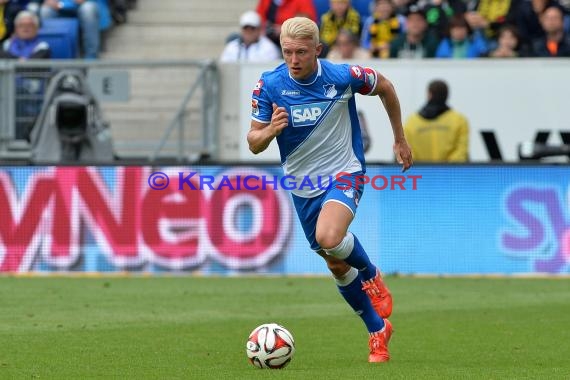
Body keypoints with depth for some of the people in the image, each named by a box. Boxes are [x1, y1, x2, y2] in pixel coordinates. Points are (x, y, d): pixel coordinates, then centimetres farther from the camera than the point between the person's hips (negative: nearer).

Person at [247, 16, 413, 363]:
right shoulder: (270, 85, -12)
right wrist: (270, 130, -31)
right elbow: (254, 143, -8)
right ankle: (378, 331, 29)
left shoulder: (343, 76, -17)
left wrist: (400, 139, 11)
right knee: (338, 267, 10)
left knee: (329, 238, -31)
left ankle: (372, 277, 0)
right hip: (303, 185, 4)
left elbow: (385, 88, 4)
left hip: (345, 173, -4)